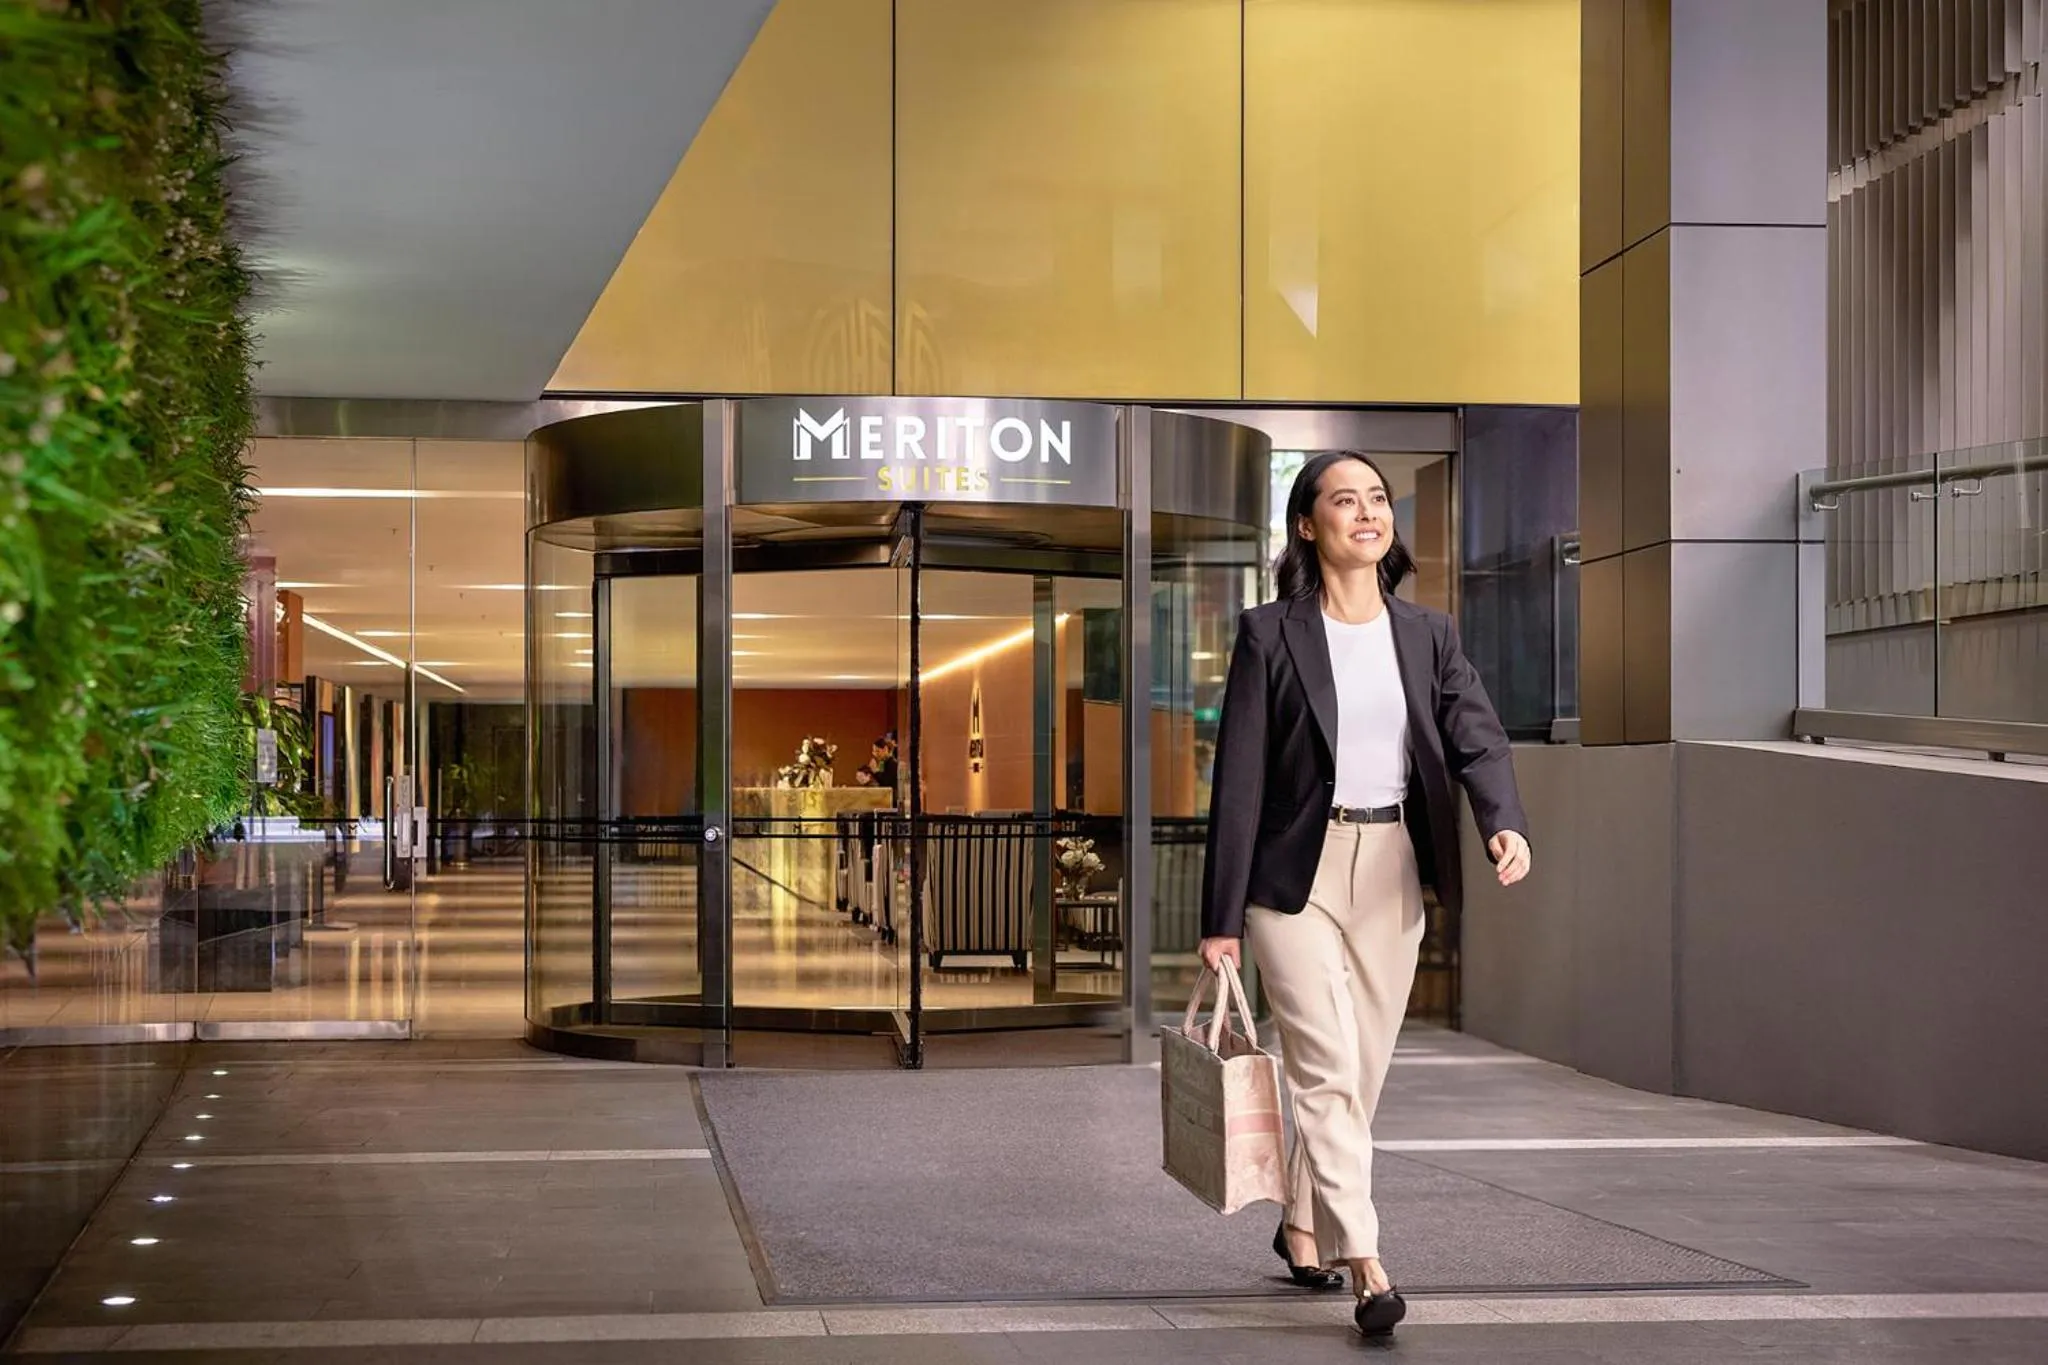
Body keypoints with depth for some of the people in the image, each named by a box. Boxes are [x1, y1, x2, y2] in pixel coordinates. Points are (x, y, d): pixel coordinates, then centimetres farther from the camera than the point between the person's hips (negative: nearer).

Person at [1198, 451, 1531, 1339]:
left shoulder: (1428, 635, 7)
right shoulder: (1270, 634, -5)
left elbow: (1476, 738, -6)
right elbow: (1239, 781, -7)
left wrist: (1505, 823, -28)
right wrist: (1221, 919, -9)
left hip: (1391, 873, 4)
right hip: (1297, 873, -4)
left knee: (1361, 1072, 12)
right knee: (1329, 1068, -12)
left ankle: (1303, 1227, 32)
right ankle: (1365, 1266, -13)